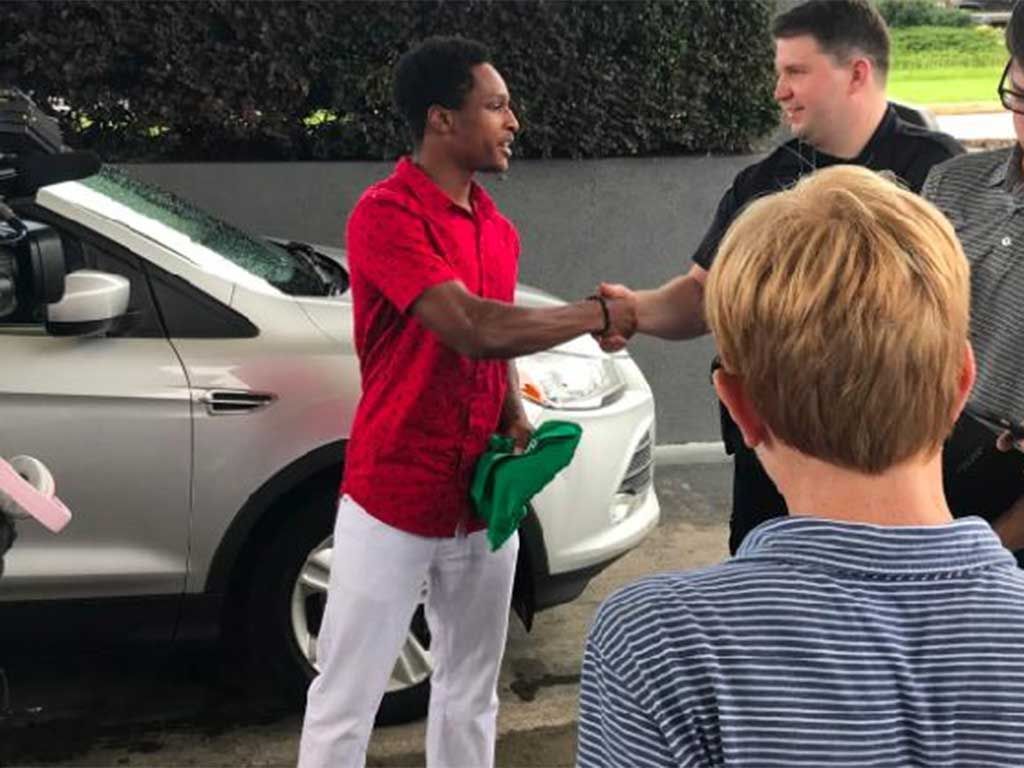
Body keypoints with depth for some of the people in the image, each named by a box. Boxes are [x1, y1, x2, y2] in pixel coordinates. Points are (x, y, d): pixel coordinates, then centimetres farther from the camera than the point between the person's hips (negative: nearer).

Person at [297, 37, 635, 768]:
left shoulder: (499, 230, 8)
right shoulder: (385, 214, -16)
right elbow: (472, 328, -26)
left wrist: (515, 418, 0)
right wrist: (601, 315, -16)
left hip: (484, 500, 7)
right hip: (394, 501, -7)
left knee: (470, 696, 17)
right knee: (346, 703, 5)